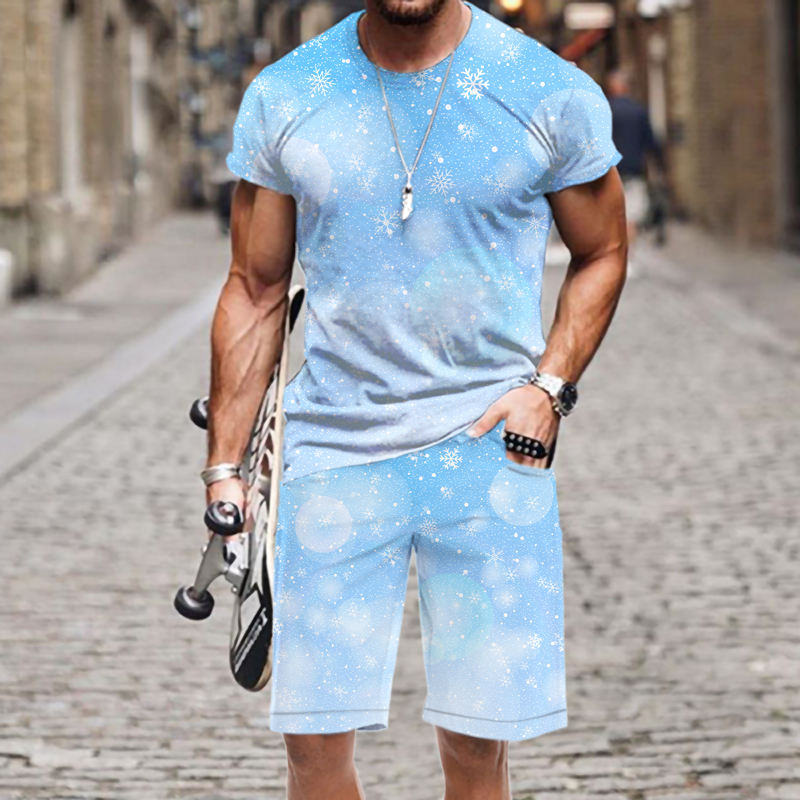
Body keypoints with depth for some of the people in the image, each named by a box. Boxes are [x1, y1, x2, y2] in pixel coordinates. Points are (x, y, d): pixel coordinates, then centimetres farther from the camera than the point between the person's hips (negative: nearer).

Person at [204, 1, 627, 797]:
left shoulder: (554, 95, -2)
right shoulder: (281, 98, 2)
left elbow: (602, 254, 12)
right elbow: (256, 291, 10)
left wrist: (548, 386, -4)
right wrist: (223, 467, 7)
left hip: (489, 444, -1)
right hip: (333, 448, 1)